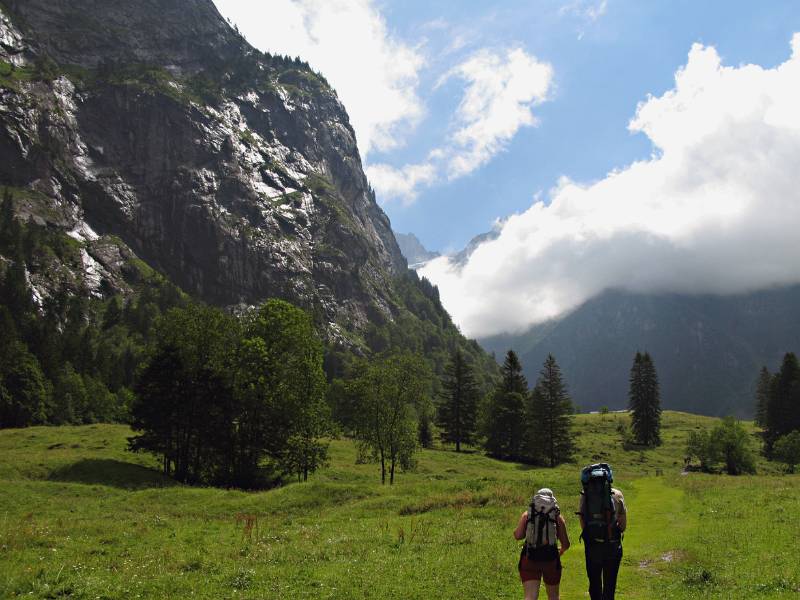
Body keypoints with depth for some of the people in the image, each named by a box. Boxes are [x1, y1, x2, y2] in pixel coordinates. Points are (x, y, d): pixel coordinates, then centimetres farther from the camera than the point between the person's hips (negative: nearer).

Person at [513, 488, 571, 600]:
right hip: (551, 558, 0)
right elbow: (566, 544, 6)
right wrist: (561, 551, 29)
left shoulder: (527, 514, 9)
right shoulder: (558, 516, 9)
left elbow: (517, 536, -2)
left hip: (529, 557, 0)